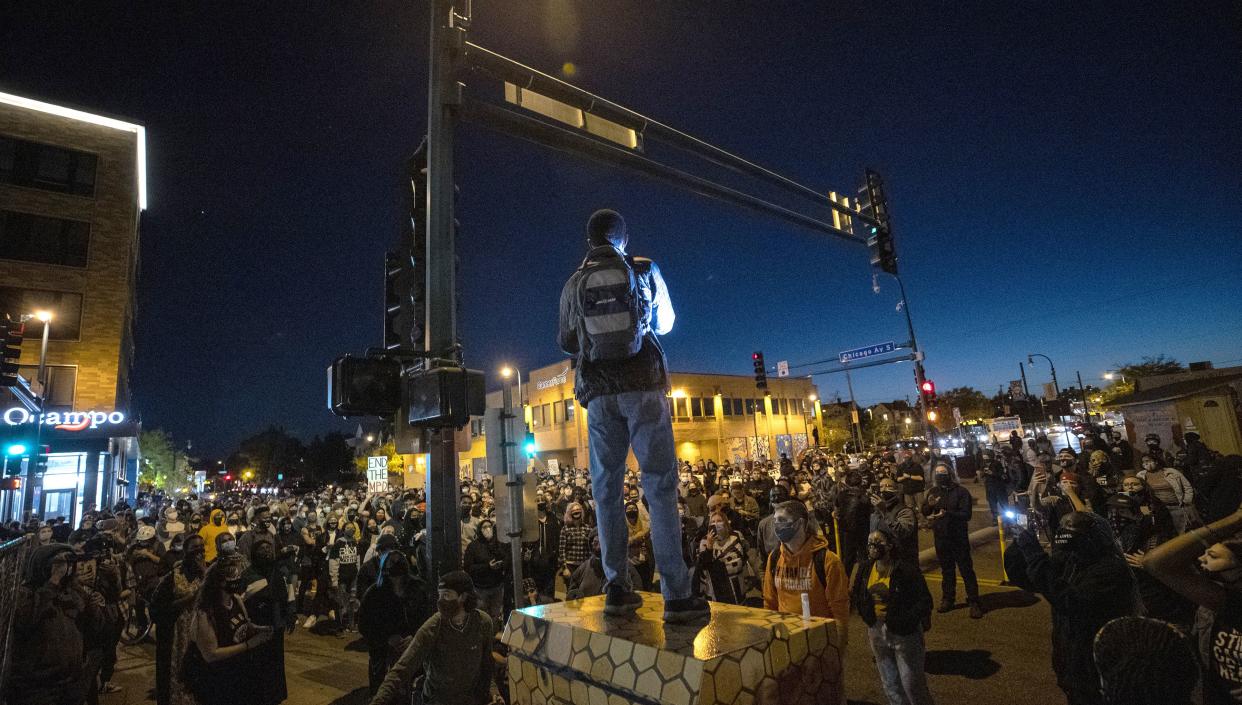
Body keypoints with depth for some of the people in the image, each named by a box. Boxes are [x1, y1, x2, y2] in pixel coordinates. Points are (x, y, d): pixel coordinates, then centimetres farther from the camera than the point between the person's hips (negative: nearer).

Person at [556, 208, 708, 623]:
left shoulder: (574, 285, 8)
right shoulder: (645, 271, 5)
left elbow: (566, 342, 14)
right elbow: (665, 323, 17)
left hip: (600, 393, 2)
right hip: (643, 386, -2)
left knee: (607, 489, 9)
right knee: (660, 485, -3)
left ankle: (617, 588, 12)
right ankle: (676, 595, -3)